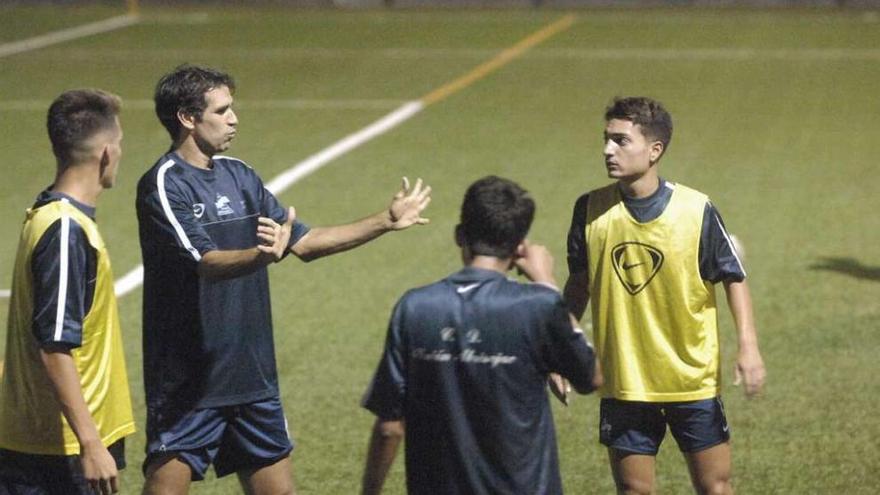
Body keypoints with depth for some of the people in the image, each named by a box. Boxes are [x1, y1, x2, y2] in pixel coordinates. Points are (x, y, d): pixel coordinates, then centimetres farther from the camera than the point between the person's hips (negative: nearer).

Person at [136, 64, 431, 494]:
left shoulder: (238, 176, 11)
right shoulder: (164, 184, -13)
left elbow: (305, 243, 17)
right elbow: (207, 263, -25)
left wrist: (386, 221, 14)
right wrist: (262, 255, -44)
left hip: (251, 375, 7)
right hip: (187, 383, -7)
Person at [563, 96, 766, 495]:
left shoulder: (696, 210, -11)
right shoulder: (591, 209, -5)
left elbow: (733, 278, -2)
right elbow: (578, 283, 9)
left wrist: (748, 346, -12)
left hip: (693, 381, -2)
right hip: (624, 383, 2)